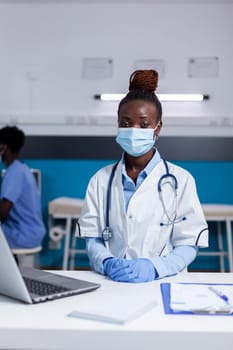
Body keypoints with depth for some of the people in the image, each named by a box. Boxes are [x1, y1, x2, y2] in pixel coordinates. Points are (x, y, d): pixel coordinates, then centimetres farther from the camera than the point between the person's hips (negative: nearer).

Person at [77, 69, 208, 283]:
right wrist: (107, 264, -15)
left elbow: (188, 244, -2)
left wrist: (154, 267, -18)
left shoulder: (180, 180, 1)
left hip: (162, 282, -1)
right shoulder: (101, 179, 8)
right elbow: (92, 238, 5)